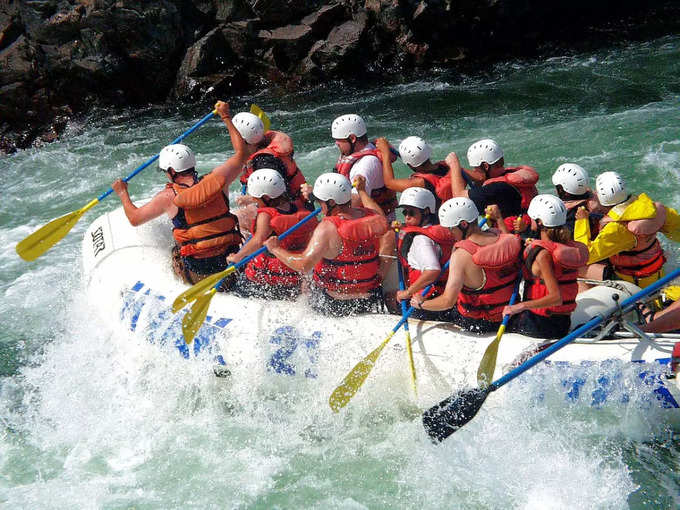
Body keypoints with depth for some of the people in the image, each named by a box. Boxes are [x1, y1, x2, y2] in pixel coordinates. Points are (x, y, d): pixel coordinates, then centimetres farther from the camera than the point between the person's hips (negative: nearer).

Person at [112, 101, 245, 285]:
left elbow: (134, 218, 4)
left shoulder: (169, 197, -9)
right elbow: (241, 153, 15)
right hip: (231, 263, 3)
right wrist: (226, 117, 23)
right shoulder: (217, 179, -3)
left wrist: (123, 193, 22)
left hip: (198, 273, -3)